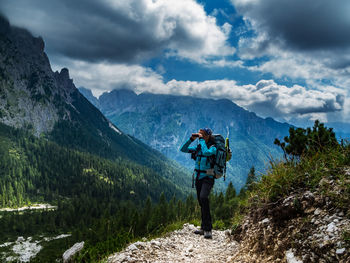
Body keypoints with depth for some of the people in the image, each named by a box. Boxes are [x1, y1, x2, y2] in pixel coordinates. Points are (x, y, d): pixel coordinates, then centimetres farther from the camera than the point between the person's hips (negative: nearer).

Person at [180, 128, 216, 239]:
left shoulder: (213, 148, -11)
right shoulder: (198, 148, 7)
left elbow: (206, 152, -33)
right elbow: (183, 149, 7)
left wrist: (202, 140, -21)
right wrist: (191, 139, -4)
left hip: (207, 178, -7)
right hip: (198, 178, 7)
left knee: (203, 198, -29)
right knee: (201, 203, 13)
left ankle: (208, 229, -25)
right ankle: (204, 228, 25)